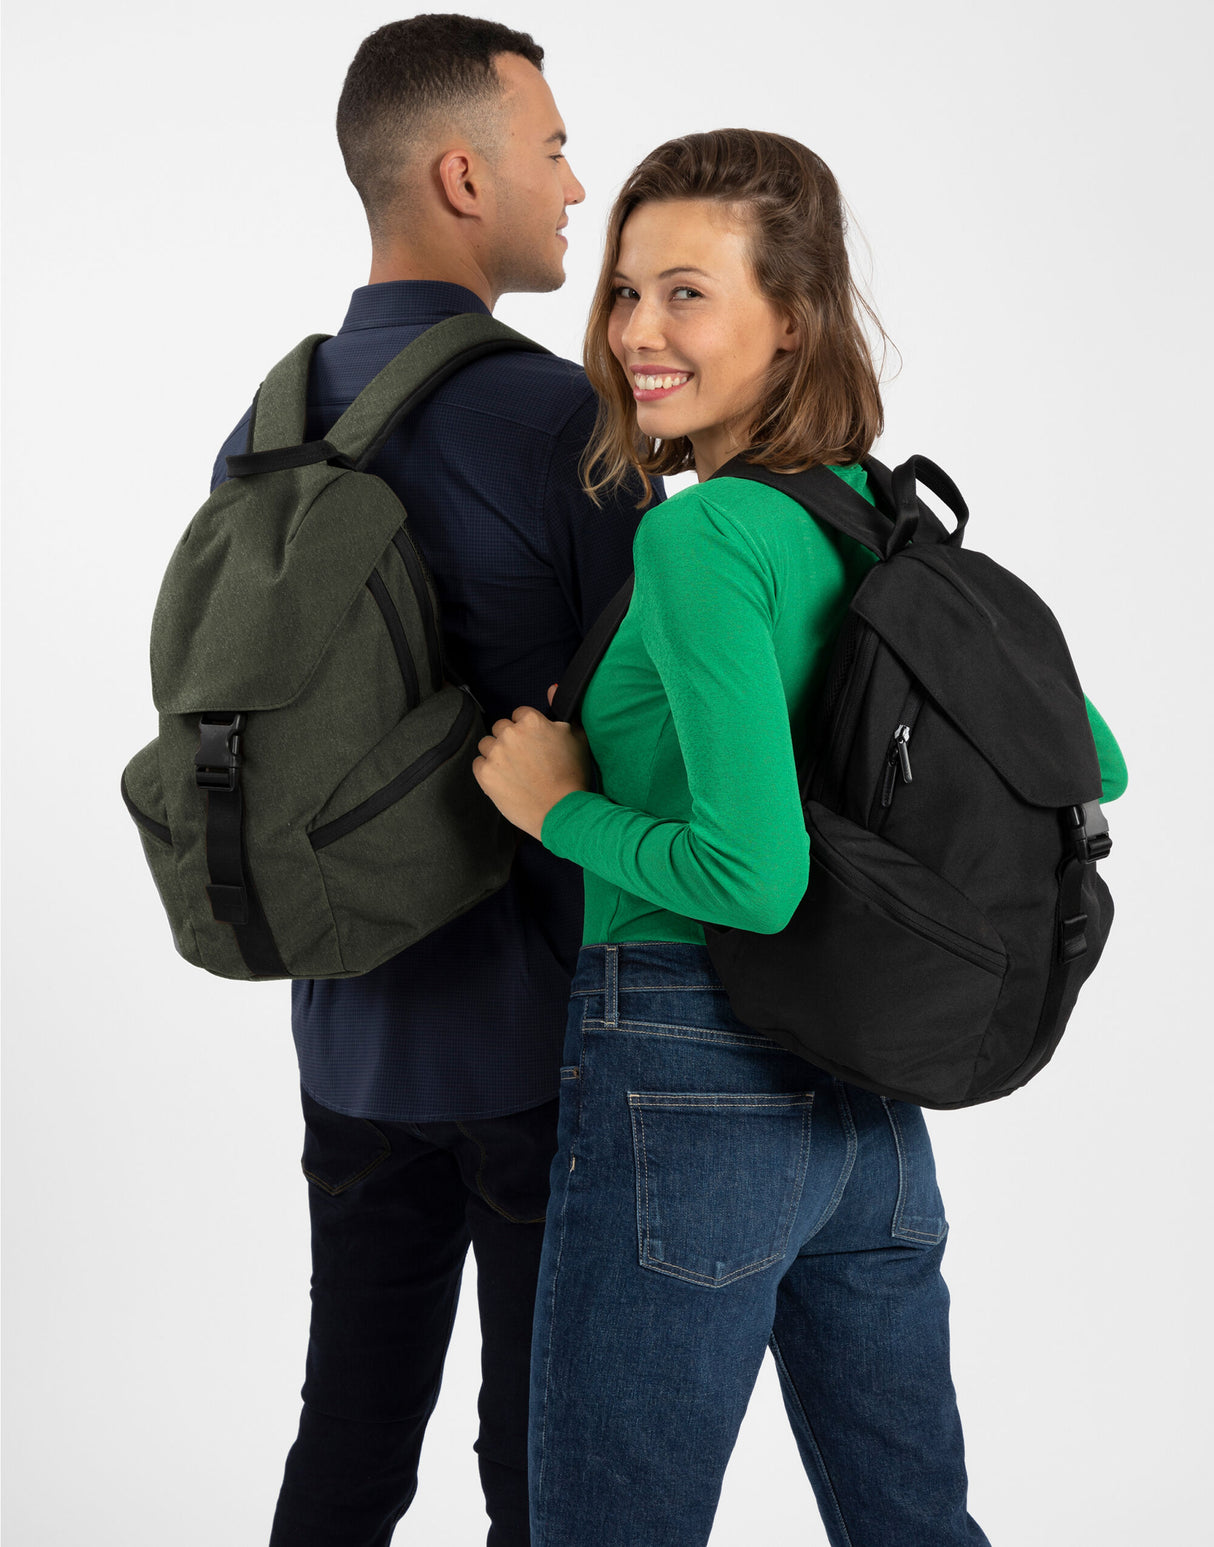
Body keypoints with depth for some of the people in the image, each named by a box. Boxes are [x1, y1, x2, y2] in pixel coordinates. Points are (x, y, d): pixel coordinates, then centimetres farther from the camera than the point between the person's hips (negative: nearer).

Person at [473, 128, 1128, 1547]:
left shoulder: (698, 539, -17)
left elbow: (756, 876, -26)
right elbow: (1093, 766, 14)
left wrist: (563, 808, -11)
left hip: (687, 1077, -8)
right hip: (870, 1094, 8)